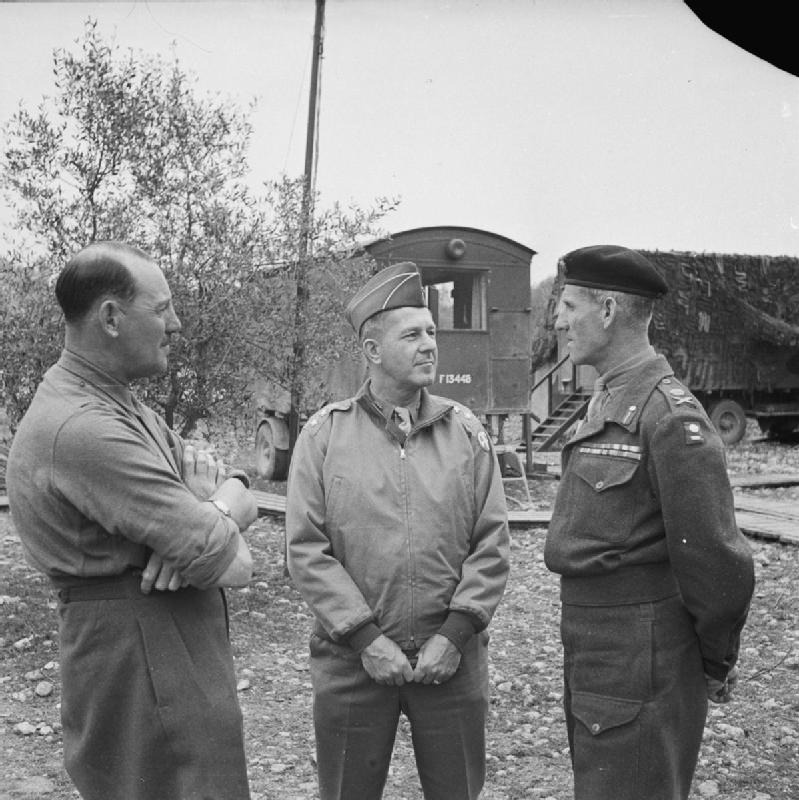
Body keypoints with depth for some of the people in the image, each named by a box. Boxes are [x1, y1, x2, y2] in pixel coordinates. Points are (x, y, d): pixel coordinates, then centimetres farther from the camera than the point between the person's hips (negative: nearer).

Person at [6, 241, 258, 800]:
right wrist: (212, 531, 0)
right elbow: (230, 566, -24)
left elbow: (240, 494, 7)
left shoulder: (124, 408, 12)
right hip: (141, 665, -10)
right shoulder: (82, 429, -23)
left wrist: (214, 515, -16)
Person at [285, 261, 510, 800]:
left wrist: (454, 634, -10)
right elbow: (306, 549, -6)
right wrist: (365, 638, -12)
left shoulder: (467, 431, 3)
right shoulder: (324, 434, -2)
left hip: (452, 659, 1)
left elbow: (492, 544, 0)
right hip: (353, 659, -1)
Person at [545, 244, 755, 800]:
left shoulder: (671, 416, -20)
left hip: (642, 668, -9)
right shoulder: (609, 402, 11)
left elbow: (718, 562, -19)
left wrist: (716, 664, -6)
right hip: (594, 657, 9)